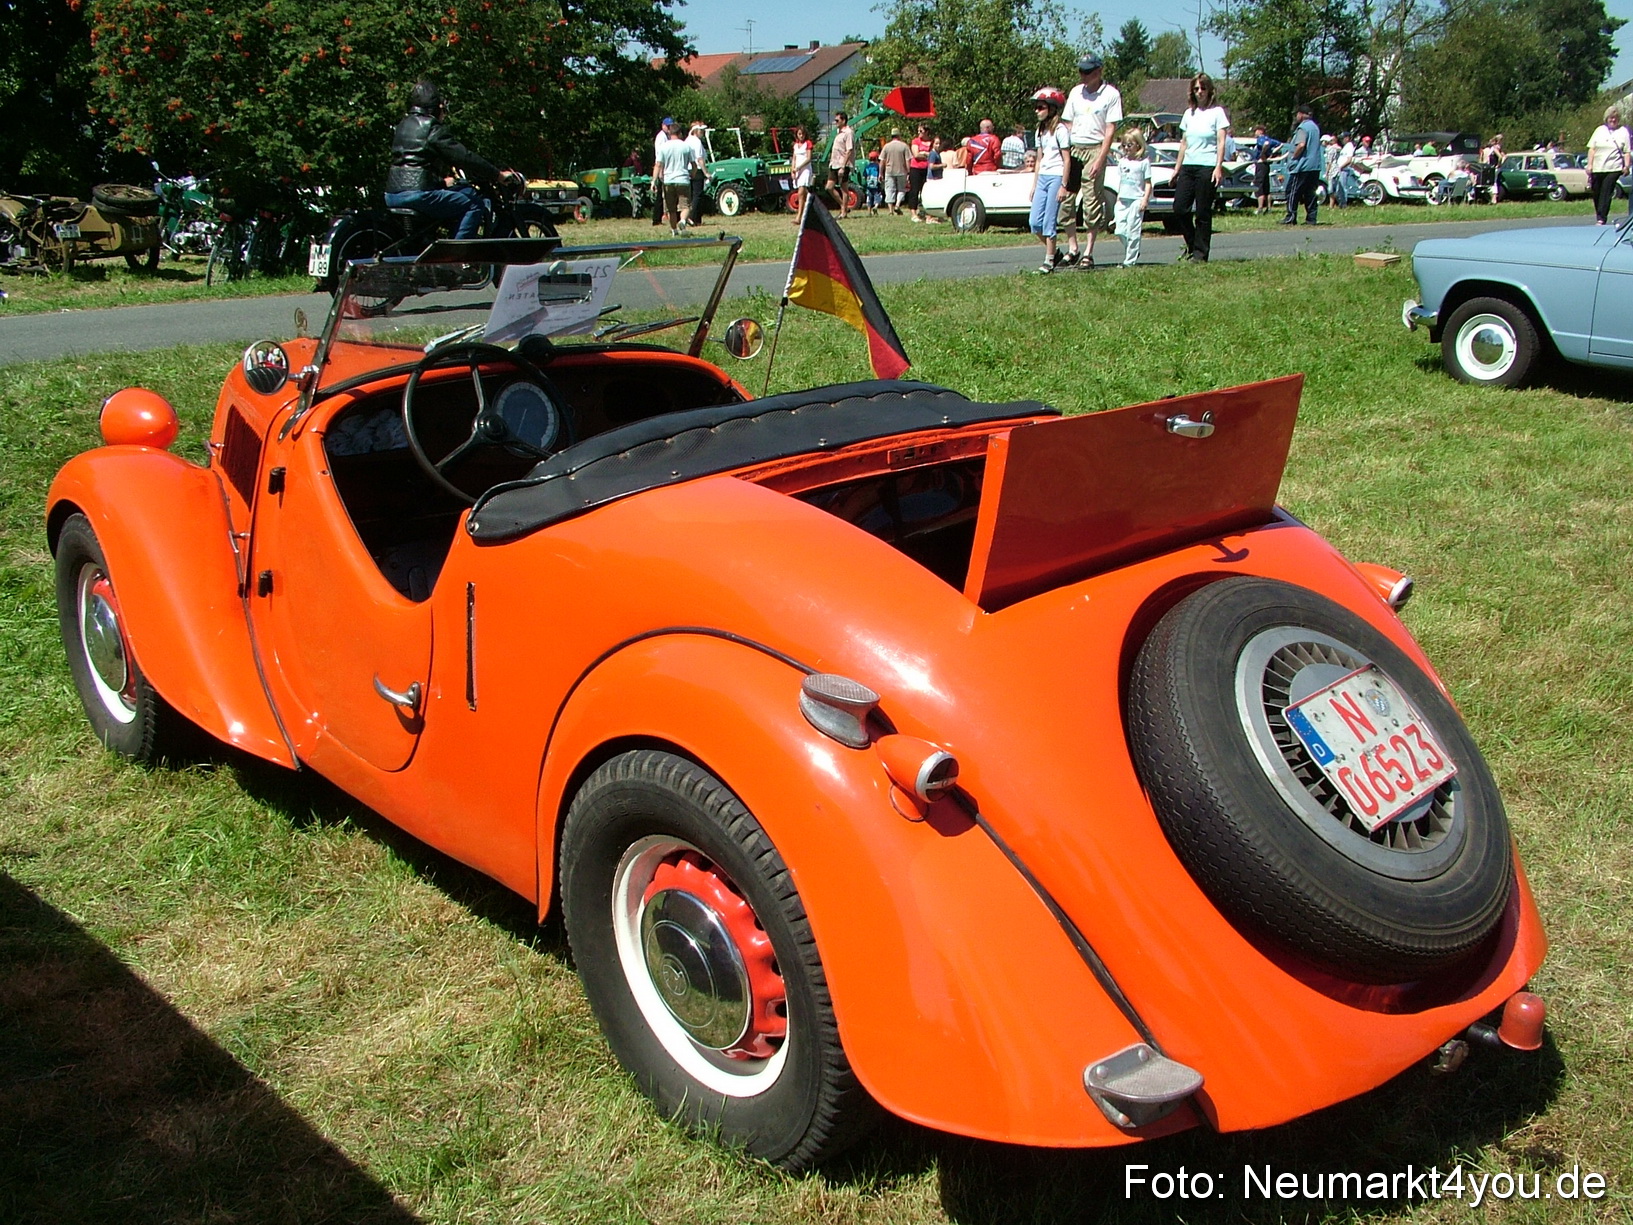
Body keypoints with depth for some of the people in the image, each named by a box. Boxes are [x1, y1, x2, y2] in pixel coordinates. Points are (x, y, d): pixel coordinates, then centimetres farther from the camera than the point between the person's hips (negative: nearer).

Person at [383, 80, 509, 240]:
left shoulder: (402, 124, 21)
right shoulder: (433, 128, -5)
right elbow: (464, 157, -10)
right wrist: (498, 174, -5)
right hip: (418, 194, -9)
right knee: (474, 205, -4)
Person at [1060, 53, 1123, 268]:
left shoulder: (1111, 94, -1)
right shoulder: (1075, 92, 13)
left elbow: (1110, 129, -5)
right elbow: (1067, 123, 15)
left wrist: (1100, 159, -13)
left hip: (1095, 149, -5)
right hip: (1072, 148, 5)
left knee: (1092, 201, -6)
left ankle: (1088, 253, -2)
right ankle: (1072, 248, 7)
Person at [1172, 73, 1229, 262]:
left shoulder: (1217, 112, 0)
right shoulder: (1189, 113, 15)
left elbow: (1221, 142, -5)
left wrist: (1218, 168, -14)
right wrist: (1178, 168, 15)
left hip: (1207, 166, -5)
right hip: (1188, 166, 5)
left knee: (1203, 212, -3)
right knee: (1179, 208, -1)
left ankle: (1200, 253, 3)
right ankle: (1191, 245, 17)